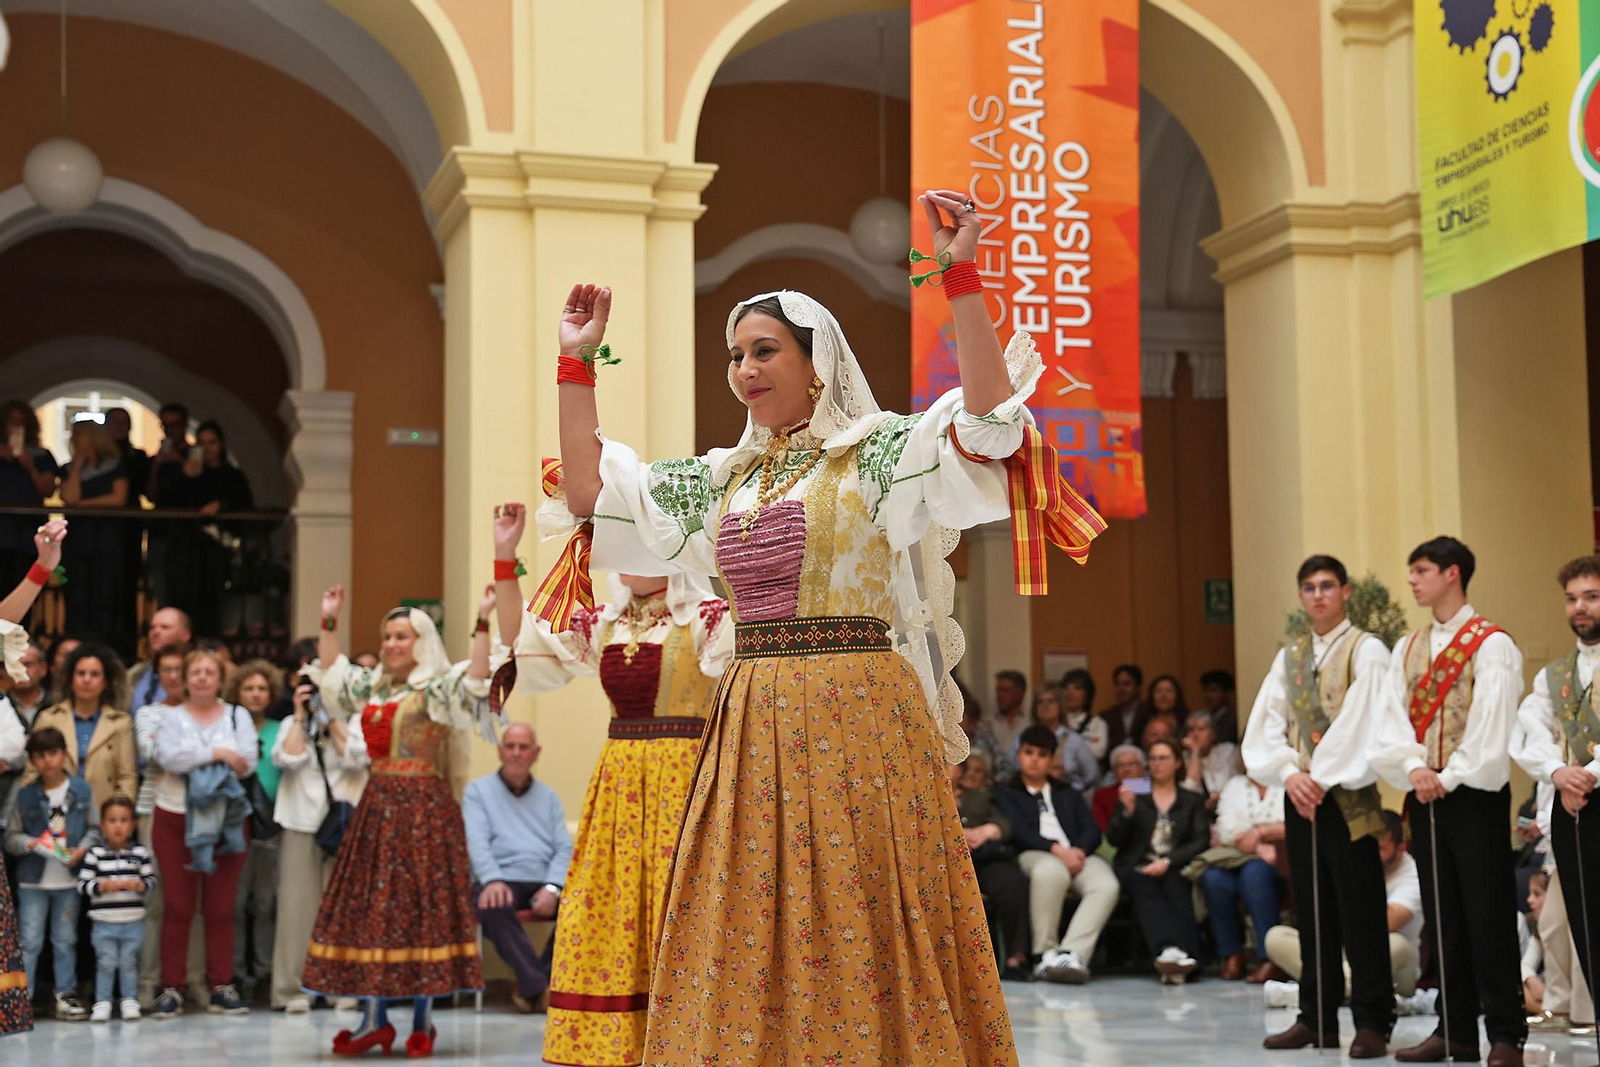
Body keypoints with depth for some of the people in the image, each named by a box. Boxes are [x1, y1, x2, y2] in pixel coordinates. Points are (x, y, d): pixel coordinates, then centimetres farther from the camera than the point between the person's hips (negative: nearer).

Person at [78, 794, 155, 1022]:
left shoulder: (140, 852, 1)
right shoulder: (94, 854, -3)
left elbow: (151, 879, 4)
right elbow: (83, 884, -5)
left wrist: (137, 884, -15)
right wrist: (103, 886, -19)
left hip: (133, 920, 1)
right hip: (103, 920, -1)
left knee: (129, 962, 8)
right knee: (106, 962, 3)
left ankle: (130, 1000, 19)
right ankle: (102, 1002, 13)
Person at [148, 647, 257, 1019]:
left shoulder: (238, 716, 9)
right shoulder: (170, 716, 7)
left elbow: (246, 763, -5)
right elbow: (168, 757, -12)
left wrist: (191, 758, -12)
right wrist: (216, 754, -14)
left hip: (226, 820, 1)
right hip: (176, 818, -1)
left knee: (221, 907, 3)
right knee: (177, 907, -1)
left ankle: (222, 987, 8)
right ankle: (171, 989, 3)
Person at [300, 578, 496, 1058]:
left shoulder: (438, 688, -4)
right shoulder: (373, 686, 16)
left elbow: (476, 679, -21)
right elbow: (330, 673, 28)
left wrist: (482, 623, -27)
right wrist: (329, 622, 22)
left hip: (424, 806, -6)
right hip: (378, 803, 7)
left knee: (422, 904, -3)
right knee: (369, 905, 4)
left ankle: (422, 1020, 4)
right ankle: (374, 1018, 9)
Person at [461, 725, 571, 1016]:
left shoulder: (548, 796, 22)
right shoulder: (478, 790, 13)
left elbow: (564, 848, 10)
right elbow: (477, 841, -4)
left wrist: (552, 887, -12)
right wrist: (493, 880, -24)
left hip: (544, 884, 3)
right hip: (501, 881, -3)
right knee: (494, 907, -38)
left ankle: (539, 981, -17)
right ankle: (539, 984, -29)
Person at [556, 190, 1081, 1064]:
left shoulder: (876, 453, -1)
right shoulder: (724, 478, 16)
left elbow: (988, 420, -17)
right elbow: (589, 491, 19)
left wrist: (962, 277, -22)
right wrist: (576, 362, 16)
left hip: (856, 718, -6)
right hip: (750, 723, 6)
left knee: (855, 926, -4)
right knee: (746, 932, 6)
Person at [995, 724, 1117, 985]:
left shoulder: (1070, 794, 32)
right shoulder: (1006, 794, 20)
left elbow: (1092, 830, 16)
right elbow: (1018, 831, 1)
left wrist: (1078, 850, -8)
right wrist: (1056, 849, -16)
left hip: (1077, 855, 3)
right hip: (1035, 856, -3)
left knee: (1107, 885, -33)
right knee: (1050, 871, -42)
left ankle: (1072, 954, -45)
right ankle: (1045, 953, -33)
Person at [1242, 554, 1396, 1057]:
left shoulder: (1366, 651, -4)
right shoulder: (1288, 658, 14)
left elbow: (1362, 724, -14)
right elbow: (1264, 728, 7)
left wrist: (1322, 778, -16)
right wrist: (1290, 774, -9)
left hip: (1349, 801, -5)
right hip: (1299, 799, 6)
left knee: (1360, 916, -3)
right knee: (1312, 913, 10)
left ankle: (1371, 1023, 3)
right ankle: (1317, 1018, 16)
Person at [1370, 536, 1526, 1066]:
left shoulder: (1491, 644, -6)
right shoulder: (1407, 649, 13)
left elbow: (1491, 725, -14)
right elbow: (1391, 721, 5)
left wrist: (1450, 777, -15)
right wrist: (1413, 768, -11)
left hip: (1476, 794, -6)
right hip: (1424, 797, 6)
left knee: (1487, 915, -4)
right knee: (1442, 916, 9)